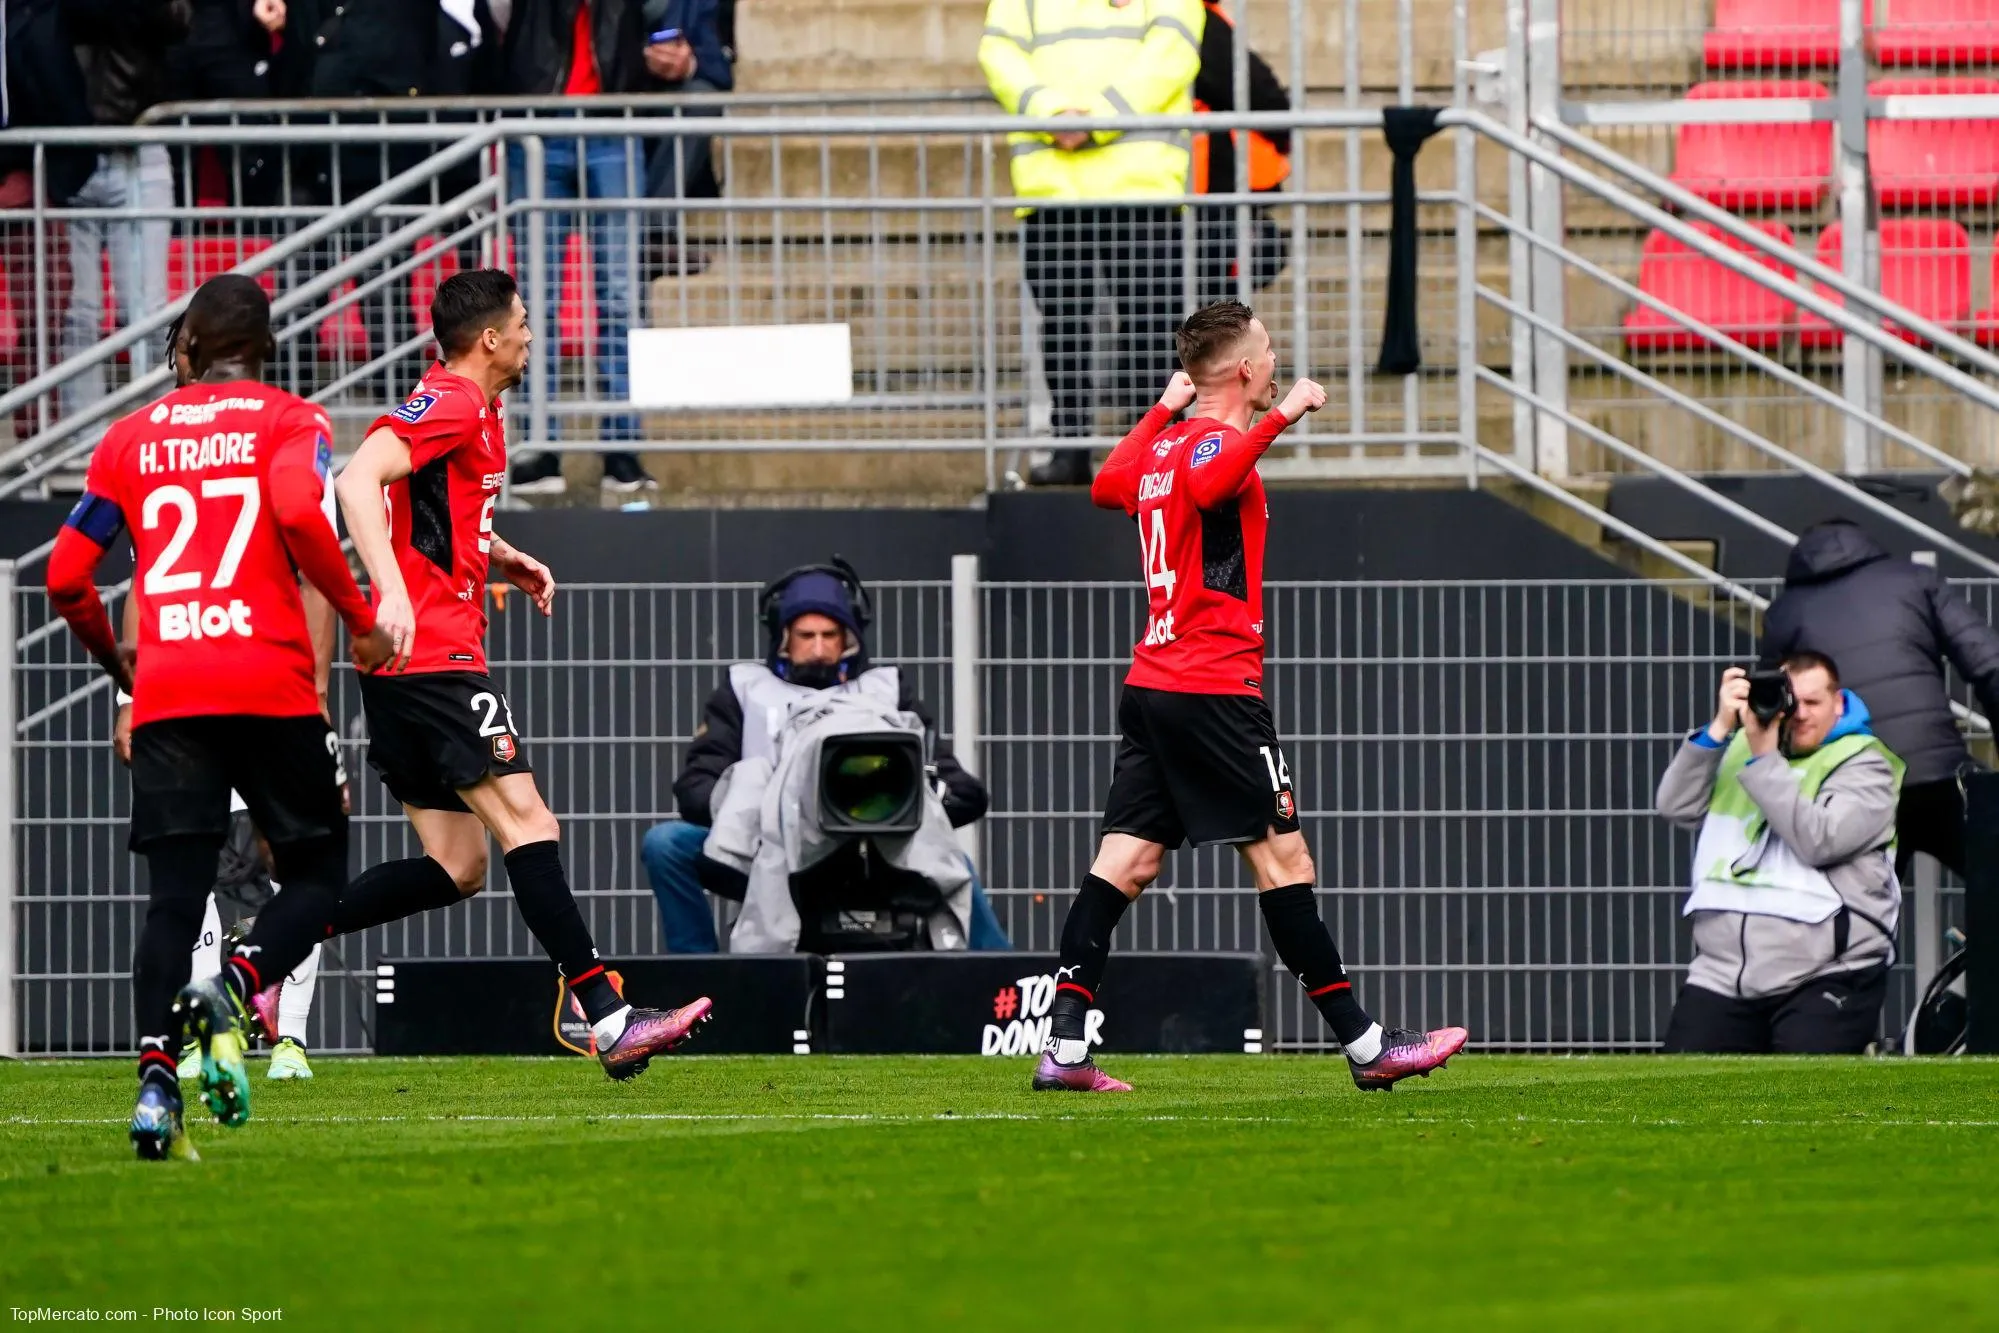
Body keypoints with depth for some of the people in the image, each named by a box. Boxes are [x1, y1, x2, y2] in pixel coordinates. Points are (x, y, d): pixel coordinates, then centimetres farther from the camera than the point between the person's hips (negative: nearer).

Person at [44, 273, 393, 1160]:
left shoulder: (132, 438, 15)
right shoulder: (289, 423, 5)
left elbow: (66, 578, 14)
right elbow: (299, 512, -16)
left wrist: (119, 663, 30)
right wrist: (359, 620, -7)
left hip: (165, 696, 3)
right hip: (272, 687, -3)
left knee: (173, 897, 2)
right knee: (315, 873, 10)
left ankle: (156, 1075, -16)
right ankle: (238, 987, -20)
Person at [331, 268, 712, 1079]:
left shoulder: (477, 412, 21)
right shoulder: (451, 404, -11)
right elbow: (358, 481, -25)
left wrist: (502, 558, 23)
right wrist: (390, 591, -36)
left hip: (410, 663, 10)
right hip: (433, 654, -10)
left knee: (455, 869, 7)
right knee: (526, 823, -14)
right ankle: (608, 1019, -19)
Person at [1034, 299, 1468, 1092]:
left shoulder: (1162, 447, 16)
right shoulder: (1218, 441, -10)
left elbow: (1107, 485, 38)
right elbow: (1207, 485, -35)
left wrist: (1163, 411, 43)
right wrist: (1279, 418, -30)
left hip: (1150, 684, 9)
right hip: (1216, 687, -9)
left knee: (1127, 858, 2)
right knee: (1281, 856, -6)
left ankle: (1064, 1047, -5)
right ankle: (1364, 1045, -4)